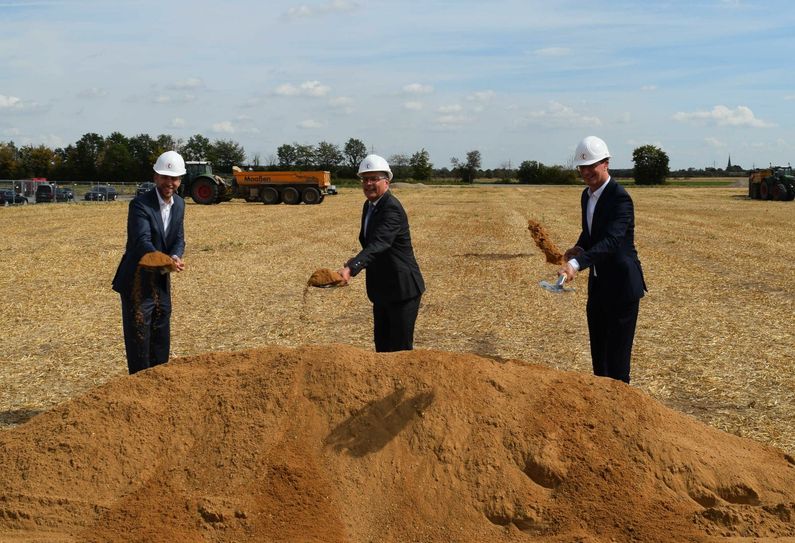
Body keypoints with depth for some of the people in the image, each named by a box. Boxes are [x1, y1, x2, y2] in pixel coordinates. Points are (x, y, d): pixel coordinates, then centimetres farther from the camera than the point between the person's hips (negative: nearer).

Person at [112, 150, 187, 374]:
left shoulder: (179, 204, 4)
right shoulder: (140, 204, -20)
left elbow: (178, 238, 3)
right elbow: (142, 241, -32)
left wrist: (175, 256, -21)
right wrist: (165, 261, -51)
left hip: (161, 280, 7)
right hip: (137, 282, -7)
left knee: (161, 338, 17)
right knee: (138, 338, 1)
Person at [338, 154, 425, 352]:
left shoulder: (392, 208, -21)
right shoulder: (369, 206, 8)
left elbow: (377, 244, -36)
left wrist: (350, 268, -48)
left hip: (402, 290, -9)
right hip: (382, 290, 9)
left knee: (400, 349, -2)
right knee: (382, 346, 16)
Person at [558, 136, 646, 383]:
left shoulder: (620, 198, -20)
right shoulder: (587, 195, 8)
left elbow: (611, 240, -33)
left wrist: (576, 264, -46)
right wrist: (578, 248, -1)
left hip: (621, 284, -9)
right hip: (598, 282, 9)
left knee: (617, 356, -2)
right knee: (598, 353, 17)